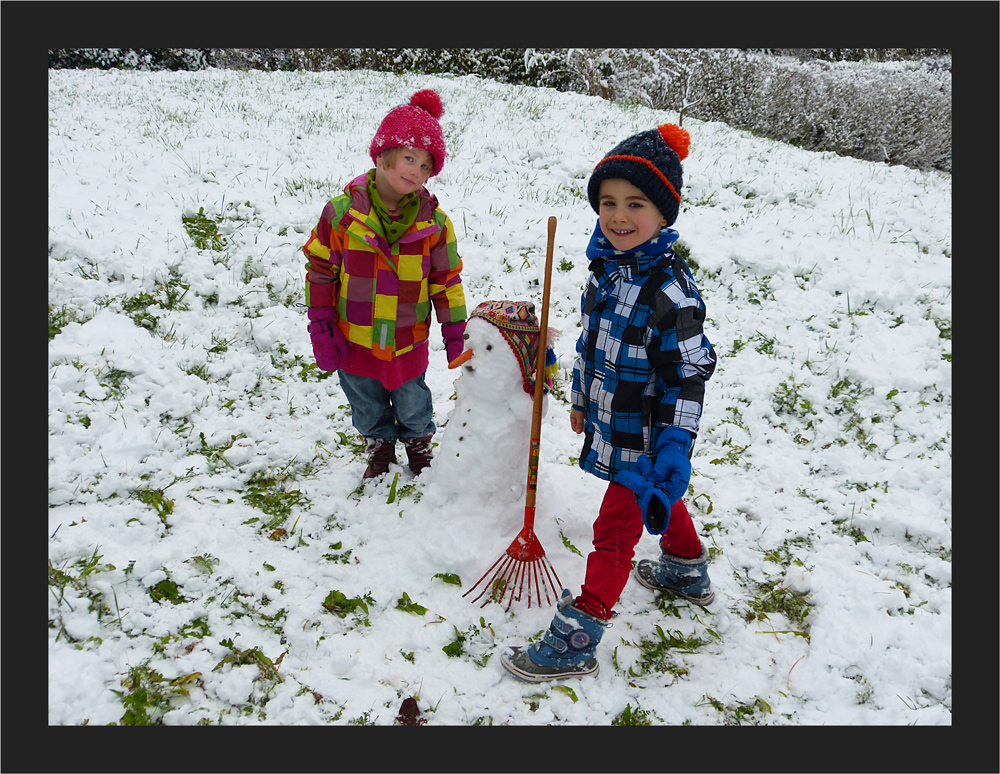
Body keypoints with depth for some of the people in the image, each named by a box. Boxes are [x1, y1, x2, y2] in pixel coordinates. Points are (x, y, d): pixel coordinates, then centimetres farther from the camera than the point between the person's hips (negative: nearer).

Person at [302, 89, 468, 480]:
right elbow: (320, 271, -5)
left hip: (409, 343, 0)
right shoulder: (342, 212, -13)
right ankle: (379, 450, 48)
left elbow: (446, 279, 0)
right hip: (354, 343, 0)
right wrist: (321, 328, -6)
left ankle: (419, 446, 49)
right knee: (368, 411, 21)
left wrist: (455, 331, -1)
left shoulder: (433, 221, -9)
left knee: (413, 407, 21)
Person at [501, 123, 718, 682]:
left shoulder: (670, 290, -26)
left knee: (614, 532, 0)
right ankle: (689, 573, 53)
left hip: (645, 441, -8)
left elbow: (688, 380, -23)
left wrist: (672, 453, -23)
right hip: (612, 426, 9)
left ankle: (575, 643, 12)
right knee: (662, 502, 28)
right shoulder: (608, 267, 0)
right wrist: (582, 399, 21)